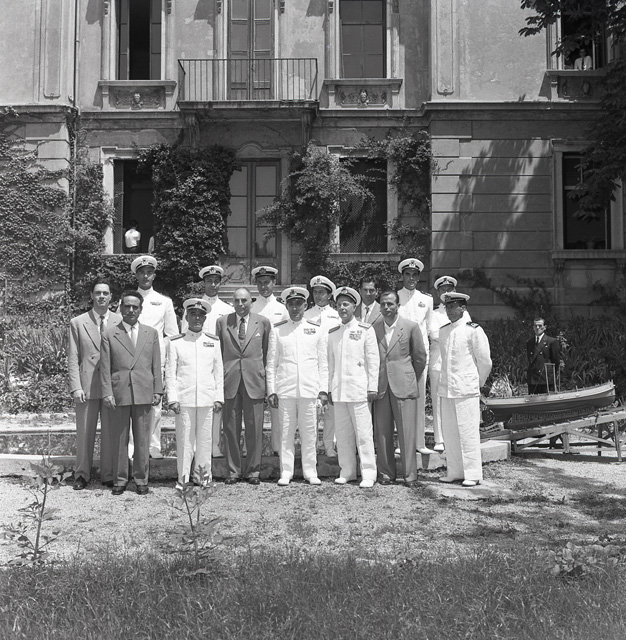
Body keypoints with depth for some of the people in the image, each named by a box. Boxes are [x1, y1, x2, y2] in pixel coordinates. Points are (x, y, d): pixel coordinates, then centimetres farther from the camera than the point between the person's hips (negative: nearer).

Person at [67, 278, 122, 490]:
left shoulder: (120, 322, 4)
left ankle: (108, 475, 18)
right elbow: (73, 358, 2)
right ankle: (82, 474, 21)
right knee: (84, 433, 7)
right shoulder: (78, 323, 4)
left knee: (110, 433, 5)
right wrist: (76, 386, -6)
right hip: (87, 386, 0)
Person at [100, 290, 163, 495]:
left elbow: (156, 365, 9)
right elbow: (105, 368, 2)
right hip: (119, 394, -1)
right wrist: (107, 393, -6)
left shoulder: (151, 333, 11)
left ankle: (141, 479, 18)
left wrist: (158, 390, 3)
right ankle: (120, 480, 18)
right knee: (119, 440, 6)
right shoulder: (109, 335, 5)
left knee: (142, 439, 6)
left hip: (143, 393, 1)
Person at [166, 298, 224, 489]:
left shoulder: (213, 341, 10)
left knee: (205, 438, 5)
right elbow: (170, 373, 4)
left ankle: (204, 475, 17)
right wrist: (172, 398, -5)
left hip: (207, 399, 2)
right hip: (184, 399, -1)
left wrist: (219, 398, 6)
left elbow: (218, 372, 11)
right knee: (184, 438, 1)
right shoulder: (175, 342, 5)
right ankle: (183, 478, 11)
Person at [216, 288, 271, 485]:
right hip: (229, 380, 1)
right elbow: (218, 352, 9)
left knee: (254, 428, 4)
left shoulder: (263, 322, 5)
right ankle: (233, 470, 18)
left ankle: (253, 470, 16)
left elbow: (266, 352, 9)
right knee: (231, 428, 6)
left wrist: (265, 378, 7)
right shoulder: (222, 322, 6)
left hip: (254, 380, 0)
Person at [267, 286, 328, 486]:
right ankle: (286, 471, 12)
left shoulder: (317, 330, 9)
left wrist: (323, 389, 2)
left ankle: (310, 471, 13)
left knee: (309, 432, 3)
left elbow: (323, 363, 9)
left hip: (310, 389, 0)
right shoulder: (277, 330, 8)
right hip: (284, 390, 0)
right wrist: (271, 391, 1)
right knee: (286, 432, 2)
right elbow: (271, 363, 8)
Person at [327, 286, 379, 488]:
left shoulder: (366, 330, 1)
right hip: (339, 390, 4)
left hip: (358, 388, -4)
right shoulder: (332, 333, 13)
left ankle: (368, 474, 4)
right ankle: (347, 472, 17)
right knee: (342, 433, 7)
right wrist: (330, 388, 12)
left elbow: (373, 360, 0)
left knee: (363, 433, -3)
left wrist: (372, 387, -5)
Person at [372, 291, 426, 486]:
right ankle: (385, 473, 14)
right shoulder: (373, 328, 7)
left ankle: (410, 474, 6)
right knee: (381, 431, 4)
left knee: (407, 431, -3)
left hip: (404, 387, -2)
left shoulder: (411, 327, 1)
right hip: (380, 386, 2)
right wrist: (372, 382, 12)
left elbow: (420, 357, 9)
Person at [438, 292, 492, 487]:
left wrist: (478, 382, 9)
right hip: (446, 388, 6)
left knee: (468, 431, -3)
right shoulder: (443, 331, 11)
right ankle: (454, 471, 19)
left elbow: (485, 361, -1)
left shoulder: (473, 330, -7)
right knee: (449, 431, 9)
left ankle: (472, 474, 6)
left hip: (466, 390, -6)